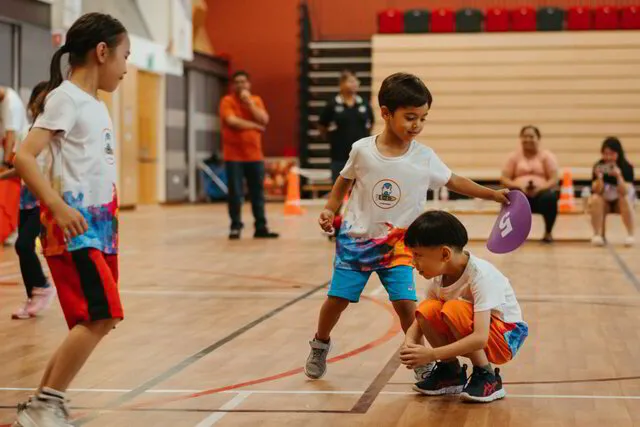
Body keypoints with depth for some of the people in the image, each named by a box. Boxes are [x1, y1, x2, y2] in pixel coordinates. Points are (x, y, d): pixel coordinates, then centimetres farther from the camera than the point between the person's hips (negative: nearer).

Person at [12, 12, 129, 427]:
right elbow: (24, 156, -18)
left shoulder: (97, 105, 17)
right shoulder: (66, 98, -9)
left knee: (99, 319, 8)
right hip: (73, 227, -9)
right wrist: (58, 206, -28)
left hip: (99, 227, 9)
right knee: (99, 317, -17)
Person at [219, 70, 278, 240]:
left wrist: (249, 102, -10)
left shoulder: (256, 100, 10)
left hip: (255, 155, 4)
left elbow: (264, 120, -5)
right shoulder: (227, 101, -2)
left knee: (258, 194, 5)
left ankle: (261, 227, 10)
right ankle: (235, 227, 6)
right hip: (234, 156, -4)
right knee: (235, 194, -2)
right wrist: (254, 125, -7)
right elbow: (232, 121, -18)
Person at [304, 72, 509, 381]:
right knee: (337, 299, 2)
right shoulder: (362, 150, -11)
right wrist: (330, 210, -4)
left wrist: (492, 194, -5)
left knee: (405, 303, -13)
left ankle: (419, 360, 8)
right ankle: (320, 346, 30)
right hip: (356, 238, 0)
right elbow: (345, 181, 6)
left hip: (396, 244, 0)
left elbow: (454, 182, 1)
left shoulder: (425, 158, -10)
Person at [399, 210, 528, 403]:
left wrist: (432, 354, -40)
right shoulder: (440, 276, -6)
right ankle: (451, 372, 3)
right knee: (427, 310, -18)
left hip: (505, 339, -7)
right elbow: (420, 320, -4)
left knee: (453, 309, -32)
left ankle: (488, 378, -15)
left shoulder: (480, 275, -28)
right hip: (470, 338, 7)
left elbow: (480, 338, -36)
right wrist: (409, 344, -27)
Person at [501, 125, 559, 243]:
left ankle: (548, 232, -10)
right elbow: (504, 179, 3)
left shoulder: (547, 156, 8)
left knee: (550, 198, -37)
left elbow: (554, 180, -3)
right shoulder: (514, 156, 12)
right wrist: (518, 186, -17)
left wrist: (540, 188, -22)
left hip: (541, 192, -1)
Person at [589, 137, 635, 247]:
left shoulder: (627, 167, -20)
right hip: (604, 202, 1)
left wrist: (619, 176, -45)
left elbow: (625, 192, -30)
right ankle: (598, 235, -22)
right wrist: (599, 177, -39)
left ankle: (630, 235, -24)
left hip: (619, 202, -1)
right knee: (595, 199, -30)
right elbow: (597, 191, -22)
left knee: (625, 200, -34)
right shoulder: (598, 167, -16)